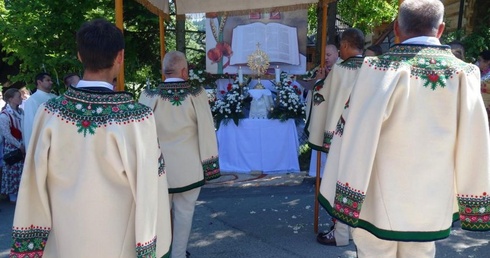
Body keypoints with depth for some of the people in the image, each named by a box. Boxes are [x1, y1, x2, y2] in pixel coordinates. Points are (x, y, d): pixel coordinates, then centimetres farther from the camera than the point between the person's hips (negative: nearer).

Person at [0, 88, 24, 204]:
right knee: (13, 170, 4)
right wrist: (19, 145, -14)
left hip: (22, 145, 6)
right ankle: (13, 194, 18)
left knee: (22, 170, 13)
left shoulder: (20, 111, 2)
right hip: (12, 147, -6)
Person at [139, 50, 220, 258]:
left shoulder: (149, 95, -7)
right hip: (188, 168, -1)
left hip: (158, 167, 2)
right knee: (184, 213, 11)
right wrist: (209, 166, 2)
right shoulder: (197, 94, -10)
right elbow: (206, 132, -8)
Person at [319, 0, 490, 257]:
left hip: (380, 200, -3)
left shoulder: (381, 69, -13)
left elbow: (358, 135, -14)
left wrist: (346, 197, -5)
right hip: (432, 201, 4)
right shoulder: (464, 74, -4)